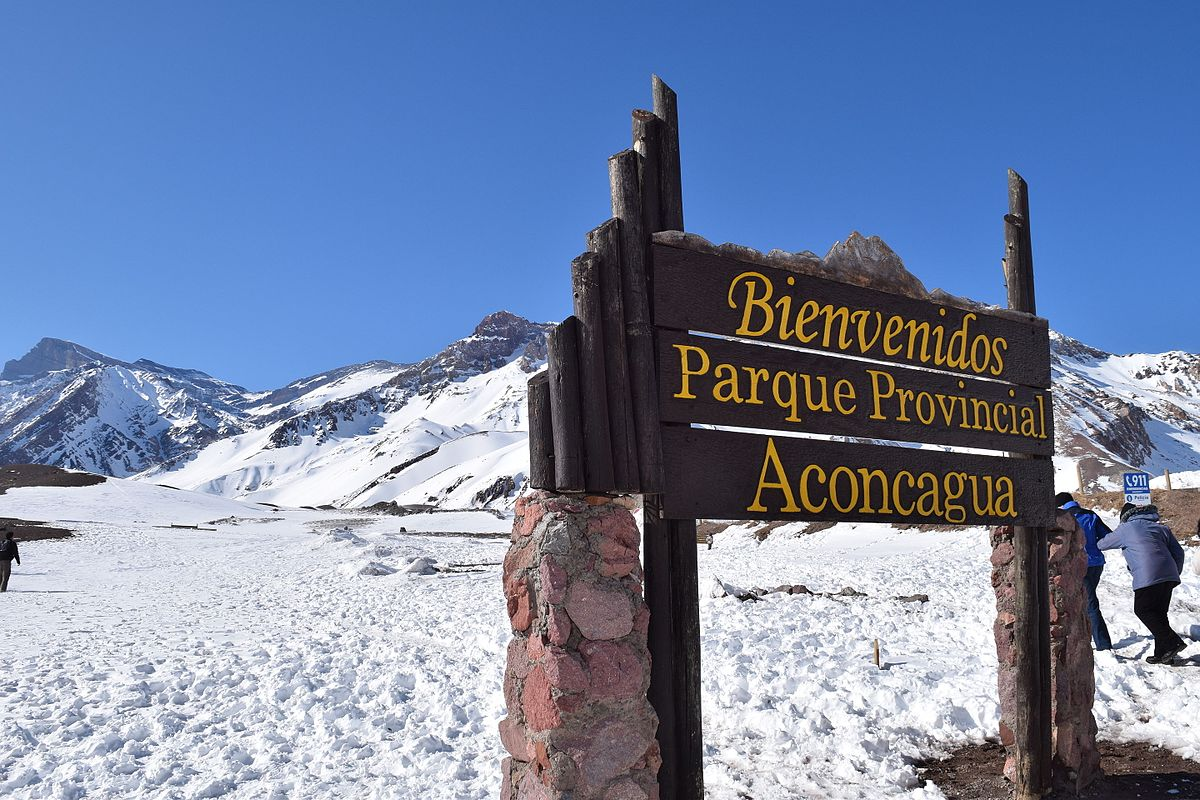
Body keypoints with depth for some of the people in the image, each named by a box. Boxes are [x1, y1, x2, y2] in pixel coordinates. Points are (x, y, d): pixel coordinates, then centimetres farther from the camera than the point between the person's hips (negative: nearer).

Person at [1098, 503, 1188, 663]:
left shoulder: (1125, 529, 9)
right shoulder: (1160, 527, 23)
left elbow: (1103, 544, 20)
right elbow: (1178, 552, 19)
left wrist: (1098, 543, 44)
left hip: (1148, 578, -6)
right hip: (1169, 576, 6)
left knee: (1143, 610, 3)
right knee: (1159, 613, 13)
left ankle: (1172, 642, -10)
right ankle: (1163, 652, 13)